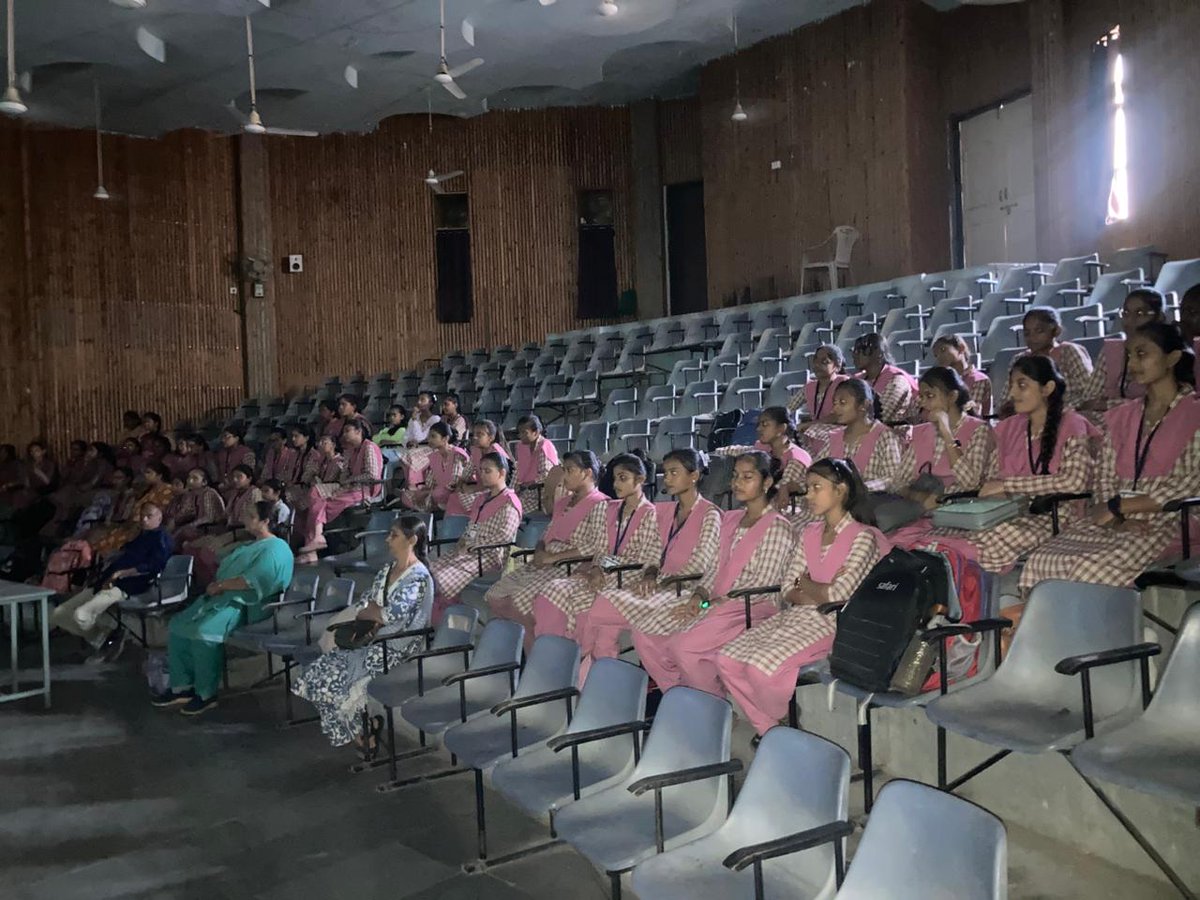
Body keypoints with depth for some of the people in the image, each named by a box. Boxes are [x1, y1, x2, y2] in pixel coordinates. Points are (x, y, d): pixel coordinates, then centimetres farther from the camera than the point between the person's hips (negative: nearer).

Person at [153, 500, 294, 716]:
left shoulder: (274, 549, -8)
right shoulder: (250, 545, 25)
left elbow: (251, 581, -19)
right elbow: (228, 572, 19)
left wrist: (220, 585, -11)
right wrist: (217, 586, -2)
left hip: (244, 605, -10)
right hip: (223, 598, 10)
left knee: (203, 631, -31)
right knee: (177, 625, -2)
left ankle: (207, 694, -20)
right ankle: (182, 686, -2)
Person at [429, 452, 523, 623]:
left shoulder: (510, 502, -10)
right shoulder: (482, 497, 18)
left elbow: (504, 535, -20)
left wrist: (472, 546, -17)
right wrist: (463, 541, 1)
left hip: (490, 555, -9)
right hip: (470, 551, 9)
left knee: (444, 578, -22)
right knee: (432, 569, -9)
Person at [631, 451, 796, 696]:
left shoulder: (777, 527, -7)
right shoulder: (730, 519, 18)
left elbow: (762, 584, -13)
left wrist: (711, 604, -14)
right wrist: (698, 595, -4)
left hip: (751, 608, -8)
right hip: (715, 603, 8)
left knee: (683, 647, -29)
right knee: (644, 636, -8)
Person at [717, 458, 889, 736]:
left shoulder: (862, 537, -8)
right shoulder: (809, 533, 13)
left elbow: (840, 595, -17)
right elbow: (788, 593, 9)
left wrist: (804, 586, 1)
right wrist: (821, 593, -10)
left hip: (834, 622, -7)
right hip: (797, 616, 7)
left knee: (762, 666, -27)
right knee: (726, 660, -11)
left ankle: (782, 723, 2)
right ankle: (768, 729, 3)